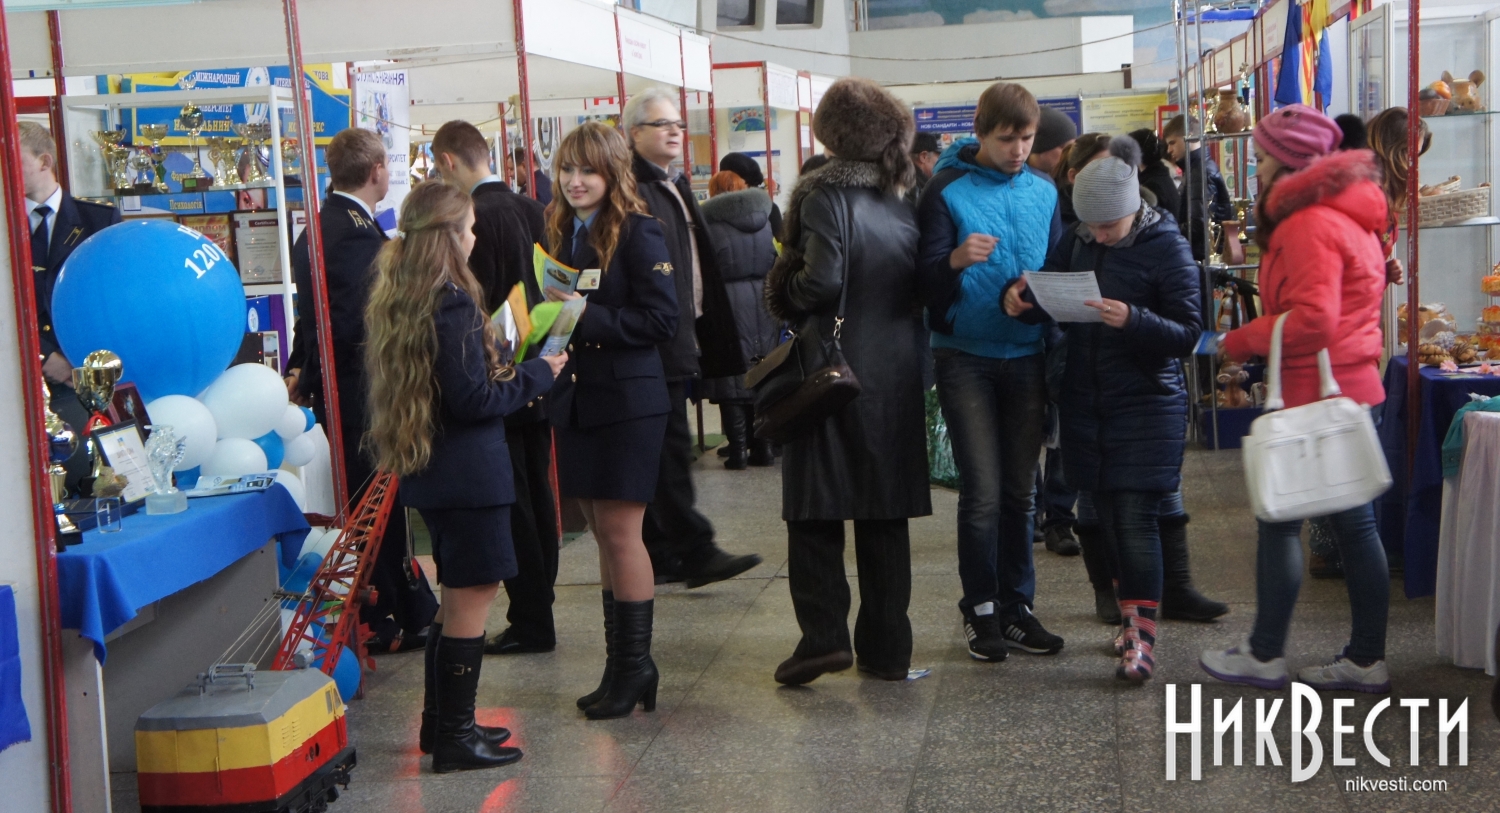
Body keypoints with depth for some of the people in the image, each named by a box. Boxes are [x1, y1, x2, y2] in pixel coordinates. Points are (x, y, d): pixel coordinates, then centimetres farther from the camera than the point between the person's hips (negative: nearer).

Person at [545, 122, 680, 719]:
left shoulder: (637, 232, -9)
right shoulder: (560, 233, 13)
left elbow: (661, 317, -16)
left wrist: (587, 320, -20)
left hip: (627, 401, -7)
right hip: (576, 400, 7)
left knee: (620, 533, -5)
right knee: (603, 536, 11)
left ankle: (634, 664, 6)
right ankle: (621, 664, 19)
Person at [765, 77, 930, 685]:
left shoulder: (825, 196, -11)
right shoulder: (902, 204, 8)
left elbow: (822, 281, -20)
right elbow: (917, 286, 8)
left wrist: (786, 299, -3)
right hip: (895, 372, 6)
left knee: (815, 509, 3)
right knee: (884, 513, 10)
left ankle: (824, 634, -5)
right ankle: (886, 647, 14)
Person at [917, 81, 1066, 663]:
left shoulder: (1043, 192, 8)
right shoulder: (946, 190, -6)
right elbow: (925, 281, -13)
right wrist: (956, 259, -32)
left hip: (1026, 357, 4)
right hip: (966, 358, -4)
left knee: (1019, 490, 10)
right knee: (983, 493, -4)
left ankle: (1017, 605, 19)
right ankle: (981, 609, 10)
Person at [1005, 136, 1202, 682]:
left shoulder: (1166, 247, -8)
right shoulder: (1077, 243, 6)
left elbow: (1188, 332, -11)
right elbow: (1048, 303, 12)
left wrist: (1133, 320, -28)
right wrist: (1019, 299, -11)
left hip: (1147, 406, -5)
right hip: (1086, 405, 5)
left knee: (1135, 518, -8)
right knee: (1107, 517, 11)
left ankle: (1141, 636, -1)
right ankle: (1133, 615, 26)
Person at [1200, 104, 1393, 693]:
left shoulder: (1311, 224, -17)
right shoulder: (1346, 215, 16)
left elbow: (1312, 320, -25)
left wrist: (1241, 341, -12)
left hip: (1315, 396, -10)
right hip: (1354, 389, 10)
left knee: (1279, 519, 0)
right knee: (1354, 523, 11)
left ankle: (1264, 656, 10)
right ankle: (1366, 658, 17)